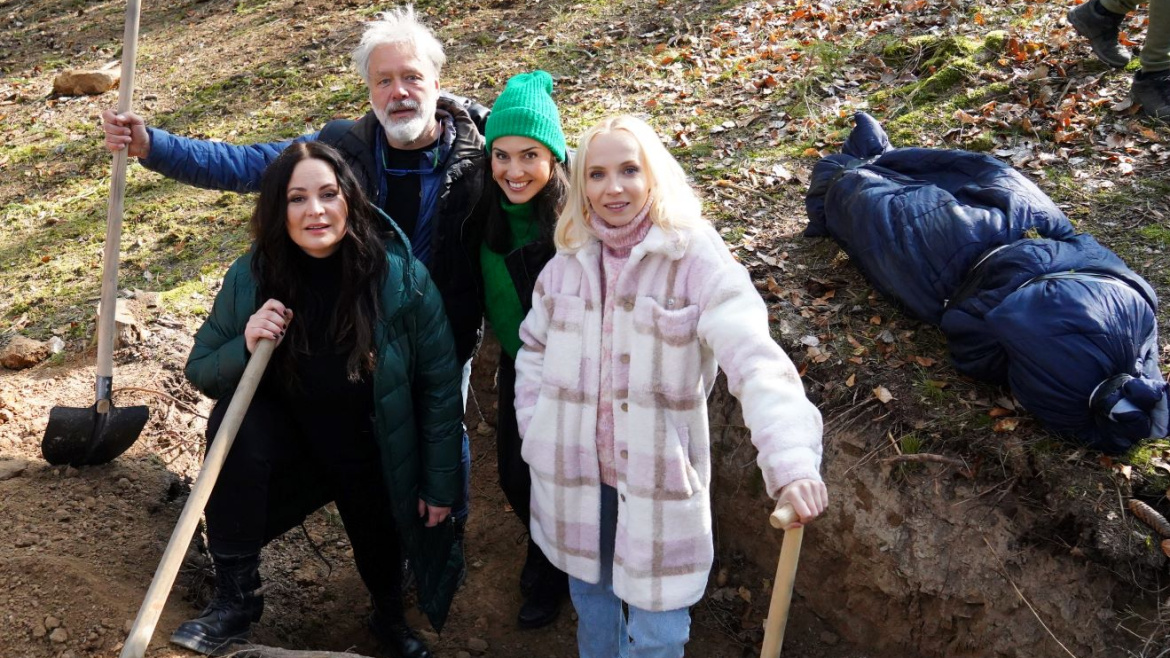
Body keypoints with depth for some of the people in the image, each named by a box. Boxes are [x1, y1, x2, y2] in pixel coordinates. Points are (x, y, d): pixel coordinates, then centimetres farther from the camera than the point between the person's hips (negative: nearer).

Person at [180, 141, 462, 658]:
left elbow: (439, 386, -14)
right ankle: (236, 597, -17)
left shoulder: (402, 277, -22)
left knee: (383, 571, 11)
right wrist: (245, 347, -29)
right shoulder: (251, 277, -17)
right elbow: (201, 372, -6)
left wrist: (440, 485, -9)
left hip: (376, 459, 0)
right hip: (294, 444, 1)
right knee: (234, 418, -29)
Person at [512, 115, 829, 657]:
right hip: (574, 472, 4)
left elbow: (755, 360, -29)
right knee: (589, 595, 24)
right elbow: (534, 346, 15)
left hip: (659, 478, -4)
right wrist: (535, 428, 3)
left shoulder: (696, 258, -17)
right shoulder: (569, 258, 0)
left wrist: (791, 460, -44)